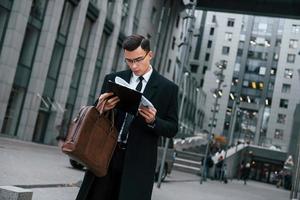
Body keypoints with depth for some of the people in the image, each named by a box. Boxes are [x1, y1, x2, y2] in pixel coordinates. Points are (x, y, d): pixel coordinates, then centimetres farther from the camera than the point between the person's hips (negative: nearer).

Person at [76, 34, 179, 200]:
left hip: (138, 162, -2)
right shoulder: (113, 79, 8)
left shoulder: (168, 88, 2)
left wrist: (153, 121, -17)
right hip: (105, 155, 2)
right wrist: (102, 109, -11)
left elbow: (172, 129, 3)